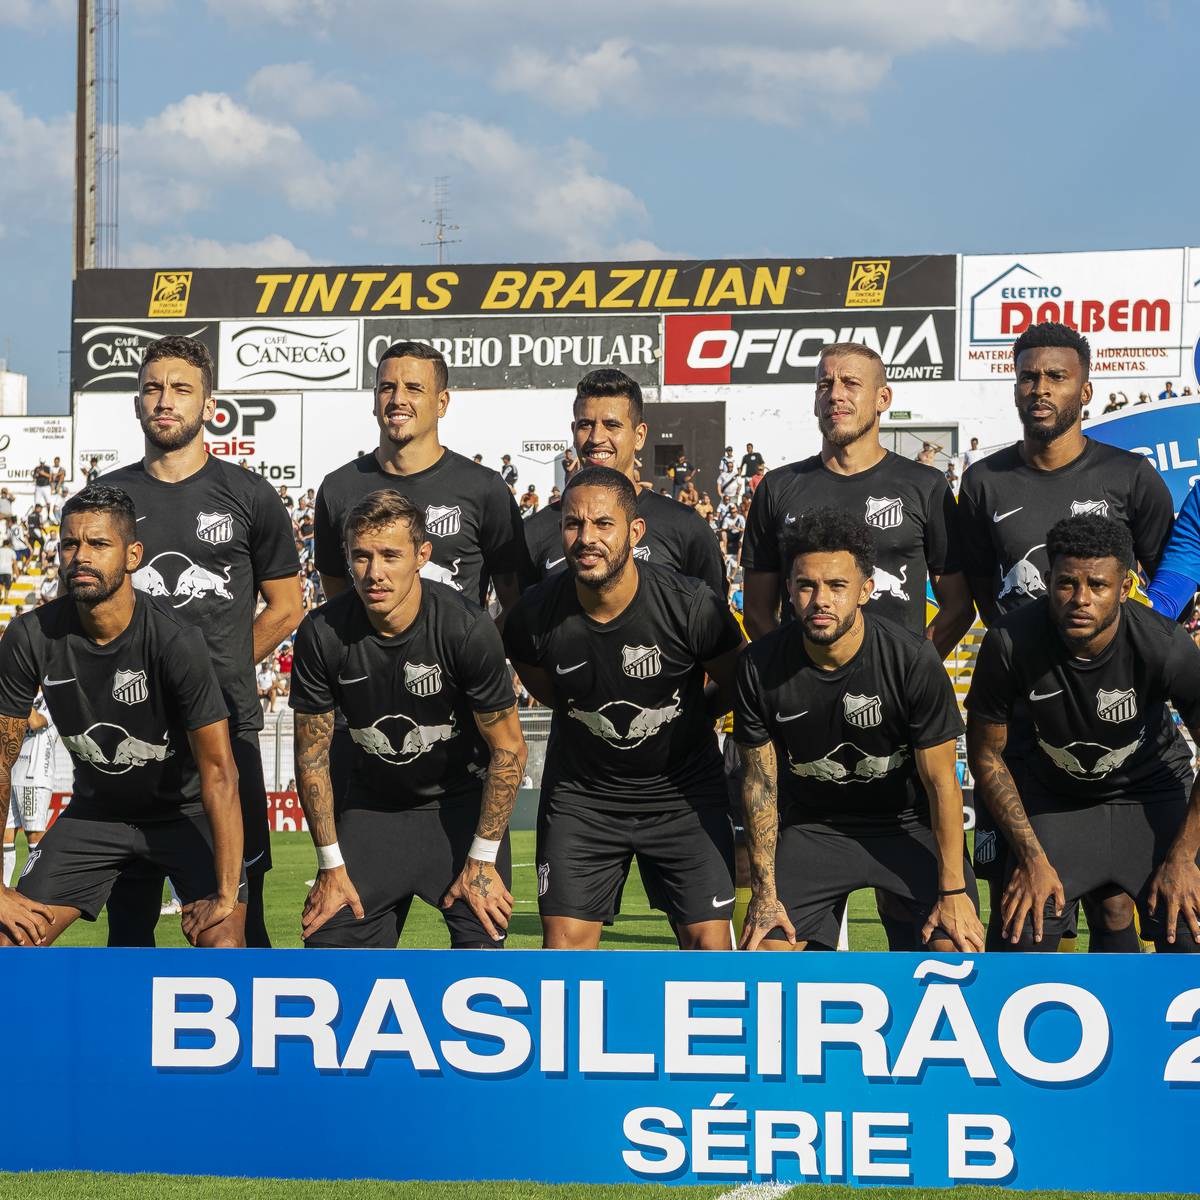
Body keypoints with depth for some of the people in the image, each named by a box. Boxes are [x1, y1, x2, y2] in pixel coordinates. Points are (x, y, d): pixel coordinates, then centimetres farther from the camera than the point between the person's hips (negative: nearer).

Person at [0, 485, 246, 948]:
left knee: (222, 944, -24)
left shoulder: (175, 641, -28)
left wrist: (225, 897, -29)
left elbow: (219, 772, -26)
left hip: (184, 810, -3)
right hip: (95, 809, 3)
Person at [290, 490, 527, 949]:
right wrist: (331, 866, -5)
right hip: (372, 803, 2)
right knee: (329, 945, -4)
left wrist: (482, 860, -13)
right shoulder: (322, 633, -17)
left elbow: (508, 749, -13)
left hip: (462, 802, -2)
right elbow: (311, 755, -5)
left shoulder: (468, 628, -23)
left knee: (481, 944, -15)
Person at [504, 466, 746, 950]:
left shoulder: (691, 606, -22)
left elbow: (735, 686, -1)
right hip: (581, 793, 1)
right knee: (565, 942, -4)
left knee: (708, 941, -5)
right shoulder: (535, 615, -16)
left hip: (682, 792, -1)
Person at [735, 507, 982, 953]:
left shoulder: (913, 660, -23)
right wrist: (764, 891, -6)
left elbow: (941, 782, -15)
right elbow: (760, 781, -5)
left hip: (909, 821, -2)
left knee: (959, 949, -17)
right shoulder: (760, 666, -16)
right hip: (812, 826, 2)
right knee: (766, 951, -8)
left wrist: (953, 891, -15)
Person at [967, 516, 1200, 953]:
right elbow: (986, 753, -11)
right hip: (1053, 796, 1)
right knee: (1024, 937, -13)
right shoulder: (1010, 642, -27)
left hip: (1152, 791, -1)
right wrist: (1032, 859, -13)